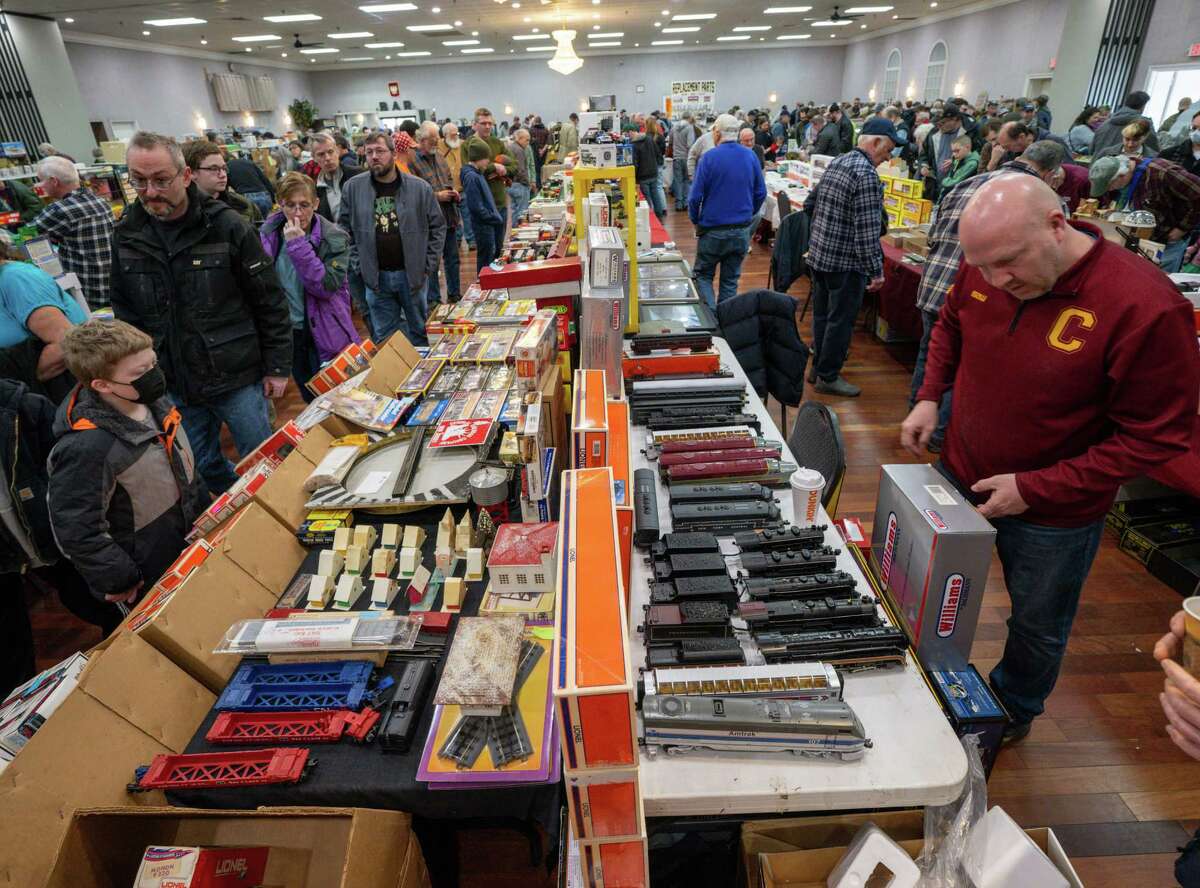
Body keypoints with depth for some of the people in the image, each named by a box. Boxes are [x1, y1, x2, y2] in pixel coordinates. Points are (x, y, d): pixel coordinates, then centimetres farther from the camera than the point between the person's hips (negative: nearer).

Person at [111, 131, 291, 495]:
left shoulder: (227, 226, -11)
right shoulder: (126, 234, 2)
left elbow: (271, 302, -8)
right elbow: (126, 313, 11)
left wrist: (277, 367, -8)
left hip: (237, 378, -4)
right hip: (172, 386, 4)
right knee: (205, 469, 17)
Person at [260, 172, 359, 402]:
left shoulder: (333, 239, -12)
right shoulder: (268, 234, -1)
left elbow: (327, 286, -24)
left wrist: (298, 245, -26)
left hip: (325, 333, -4)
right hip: (288, 333, 4)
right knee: (310, 400, 19)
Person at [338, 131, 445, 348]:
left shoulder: (420, 188, -3)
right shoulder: (352, 188, 0)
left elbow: (438, 226, 3)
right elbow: (344, 228, 8)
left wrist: (428, 264, -3)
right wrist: (357, 261, -1)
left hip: (412, 274, -1)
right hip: (375, 276, 1)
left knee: (419, 331, 12)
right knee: (386, 336, 9)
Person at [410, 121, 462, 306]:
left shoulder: (439, 156, 12)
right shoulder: (412, 160, -12)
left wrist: (454, 191, 3)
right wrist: (437, 196, -18)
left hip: (449, 216, 7)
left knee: (452, 258, 14)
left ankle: (454, 294, 27)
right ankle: (433, 299, 14)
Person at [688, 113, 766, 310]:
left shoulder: (709, 158, -11)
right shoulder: (751, 156, 2)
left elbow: (695, 196, -12)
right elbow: (760, 193, 6)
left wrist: (695, 220, 4)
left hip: (713, 231, -4)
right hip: (741, 231, 4)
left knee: (702, 275, 11)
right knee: (730, 281, 14)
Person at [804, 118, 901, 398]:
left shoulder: (837, 162, 10)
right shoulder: (866, 174, -17)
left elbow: (810, 204, 18)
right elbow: (867, 229, -21)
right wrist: (876, 270, -18)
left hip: (818, 254, 9)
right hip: (845, 261, -9)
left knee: (822, 315, 17)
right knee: (840, 321, 2)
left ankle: (818, 367, 29)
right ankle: (828, 377, 11)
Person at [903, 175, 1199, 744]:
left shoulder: (1145, 308, -28)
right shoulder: (985, 266, -12)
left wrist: (1034, 489, -22)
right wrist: (930, 396, -5)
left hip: (1054, 512, -4)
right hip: (958, 475, 5)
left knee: (1037, 626, 19)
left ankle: (1013, 711, 49)